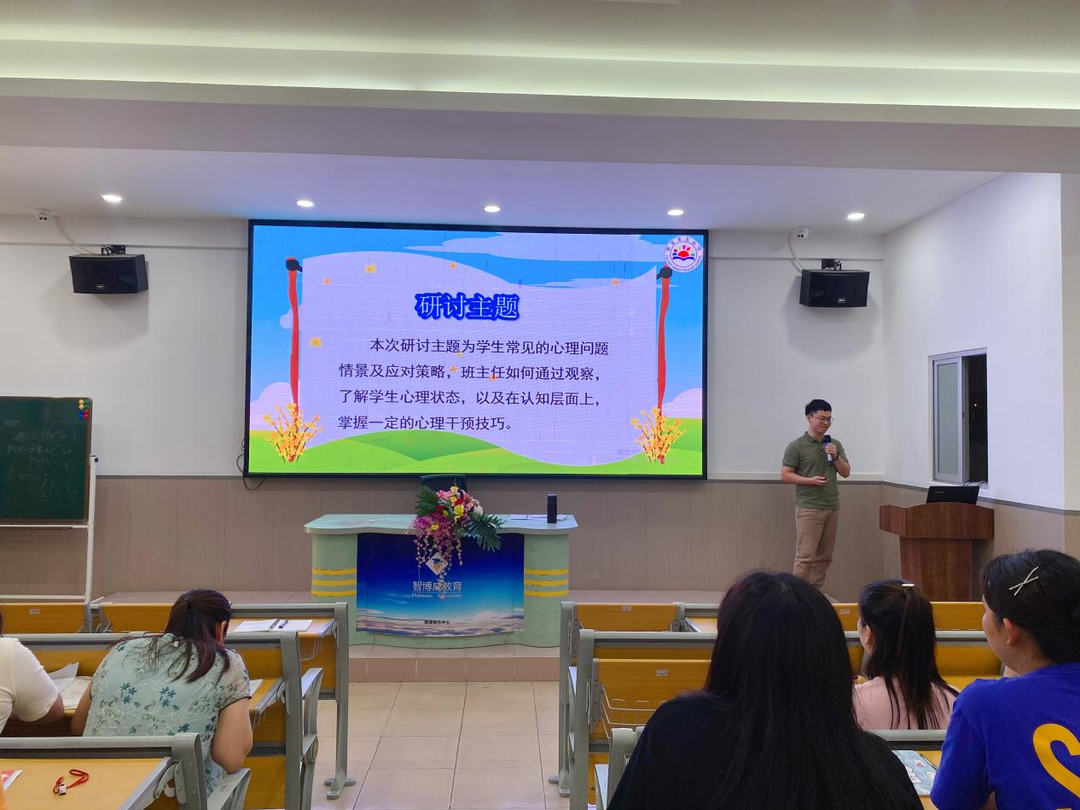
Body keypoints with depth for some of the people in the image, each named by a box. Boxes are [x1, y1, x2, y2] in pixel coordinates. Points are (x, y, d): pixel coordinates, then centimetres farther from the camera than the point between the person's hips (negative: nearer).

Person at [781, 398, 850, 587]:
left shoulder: (835, 445, 12)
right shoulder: (797, 446, -4)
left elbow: (846, 472, 9)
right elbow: (785, 475, -6)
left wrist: (836, 456, -8)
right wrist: (810, 481, -18)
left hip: (832, 508, 6)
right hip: (808, 508, -6)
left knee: (824, 556, 9)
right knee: (805, 556, -7)